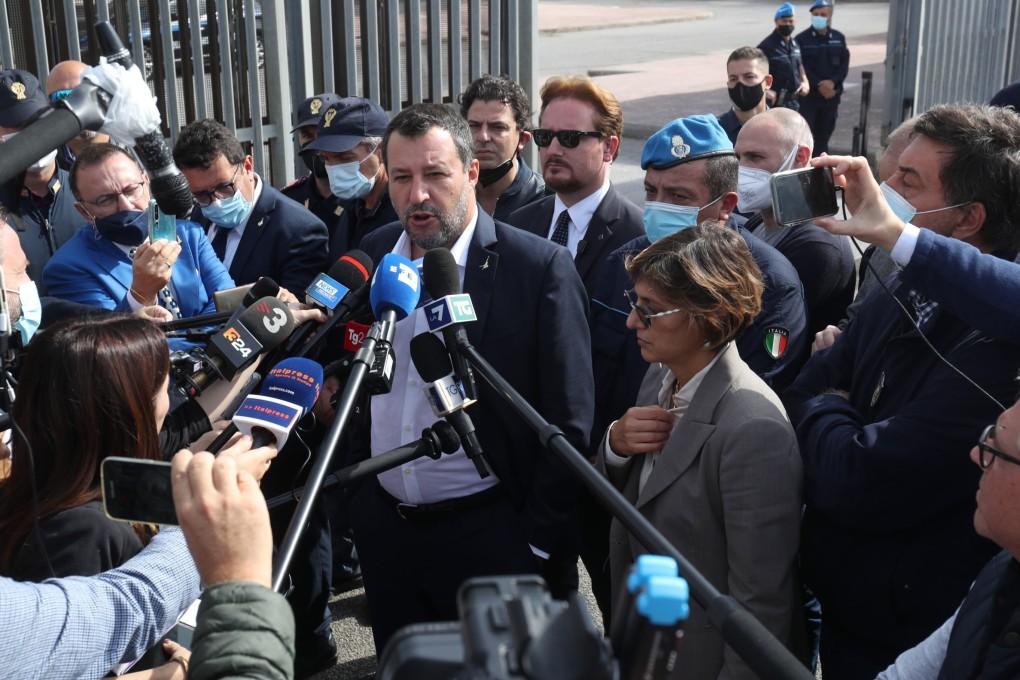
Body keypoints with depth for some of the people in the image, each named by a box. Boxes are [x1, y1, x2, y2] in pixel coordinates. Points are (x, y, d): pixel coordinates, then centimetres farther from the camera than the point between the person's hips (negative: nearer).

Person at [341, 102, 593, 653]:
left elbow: (568, 420, -12)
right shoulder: (370, 256, 1)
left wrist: (537, 542, -11)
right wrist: (354, 494, 9)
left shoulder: (540, 267, -15)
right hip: (383, 526, 5)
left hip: (487, 533, -5)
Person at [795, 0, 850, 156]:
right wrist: (819, 85, -17)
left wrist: (832, 82, -15)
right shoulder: (802, 39, -4)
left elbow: (844, 64, 3)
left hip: (831, 95, 3)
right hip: (808, 95, -3)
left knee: (824, 134, 10)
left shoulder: (839, 38, 7)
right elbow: (800, 67, -10)